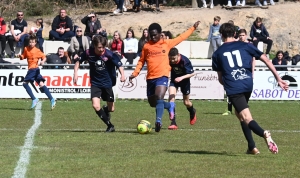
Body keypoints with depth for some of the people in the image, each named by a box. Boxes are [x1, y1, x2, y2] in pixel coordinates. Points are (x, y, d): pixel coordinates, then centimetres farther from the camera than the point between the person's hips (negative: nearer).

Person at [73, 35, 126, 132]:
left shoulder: (109, 54, -19)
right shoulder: (88, 53, -13)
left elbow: (119, 64, -16)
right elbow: (78, 61, 3)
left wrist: (122, 74, -35)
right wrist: (76, 73, -8)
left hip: (107, 83, -1)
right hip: (95, 83, 1)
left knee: (111, 109, 10)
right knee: (96, 106, -19)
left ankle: (105, 110, 50)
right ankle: (110, 126, -3)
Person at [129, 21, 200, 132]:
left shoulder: (167, 43, 6)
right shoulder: (146, 46, 9)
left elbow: (181, 37, 18)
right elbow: (141, 61, 16)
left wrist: (193, 28, 21)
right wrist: (135, 73, 5)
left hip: (162, 76, -4)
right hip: (150, 77, 4)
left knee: (159, 97, -26)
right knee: (152, 103, 10)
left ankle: (158, 120, -30)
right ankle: (169, 106, 37)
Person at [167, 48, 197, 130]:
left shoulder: (185, 61, -31)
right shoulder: (168, 60, -23)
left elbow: (192, 73, -22)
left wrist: (182, 77, -34)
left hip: (184, 80, -2)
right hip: (174, 79, 2)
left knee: (186, 102, 10)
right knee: (171, 96, -22)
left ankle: (193, 112, 49)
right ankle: (173, 122, -22)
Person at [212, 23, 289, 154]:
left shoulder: (217, 54, 10)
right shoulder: (245, 46, 12)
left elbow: (220, 79, 15)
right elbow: (266, 60, 6)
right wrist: (278, 79, 8)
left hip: (233, 88, -4)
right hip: (248, 85, 4)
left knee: (246, 118, -11)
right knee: (239, 113, 26)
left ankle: (264, 134, -41)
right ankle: (251, 146, 21)